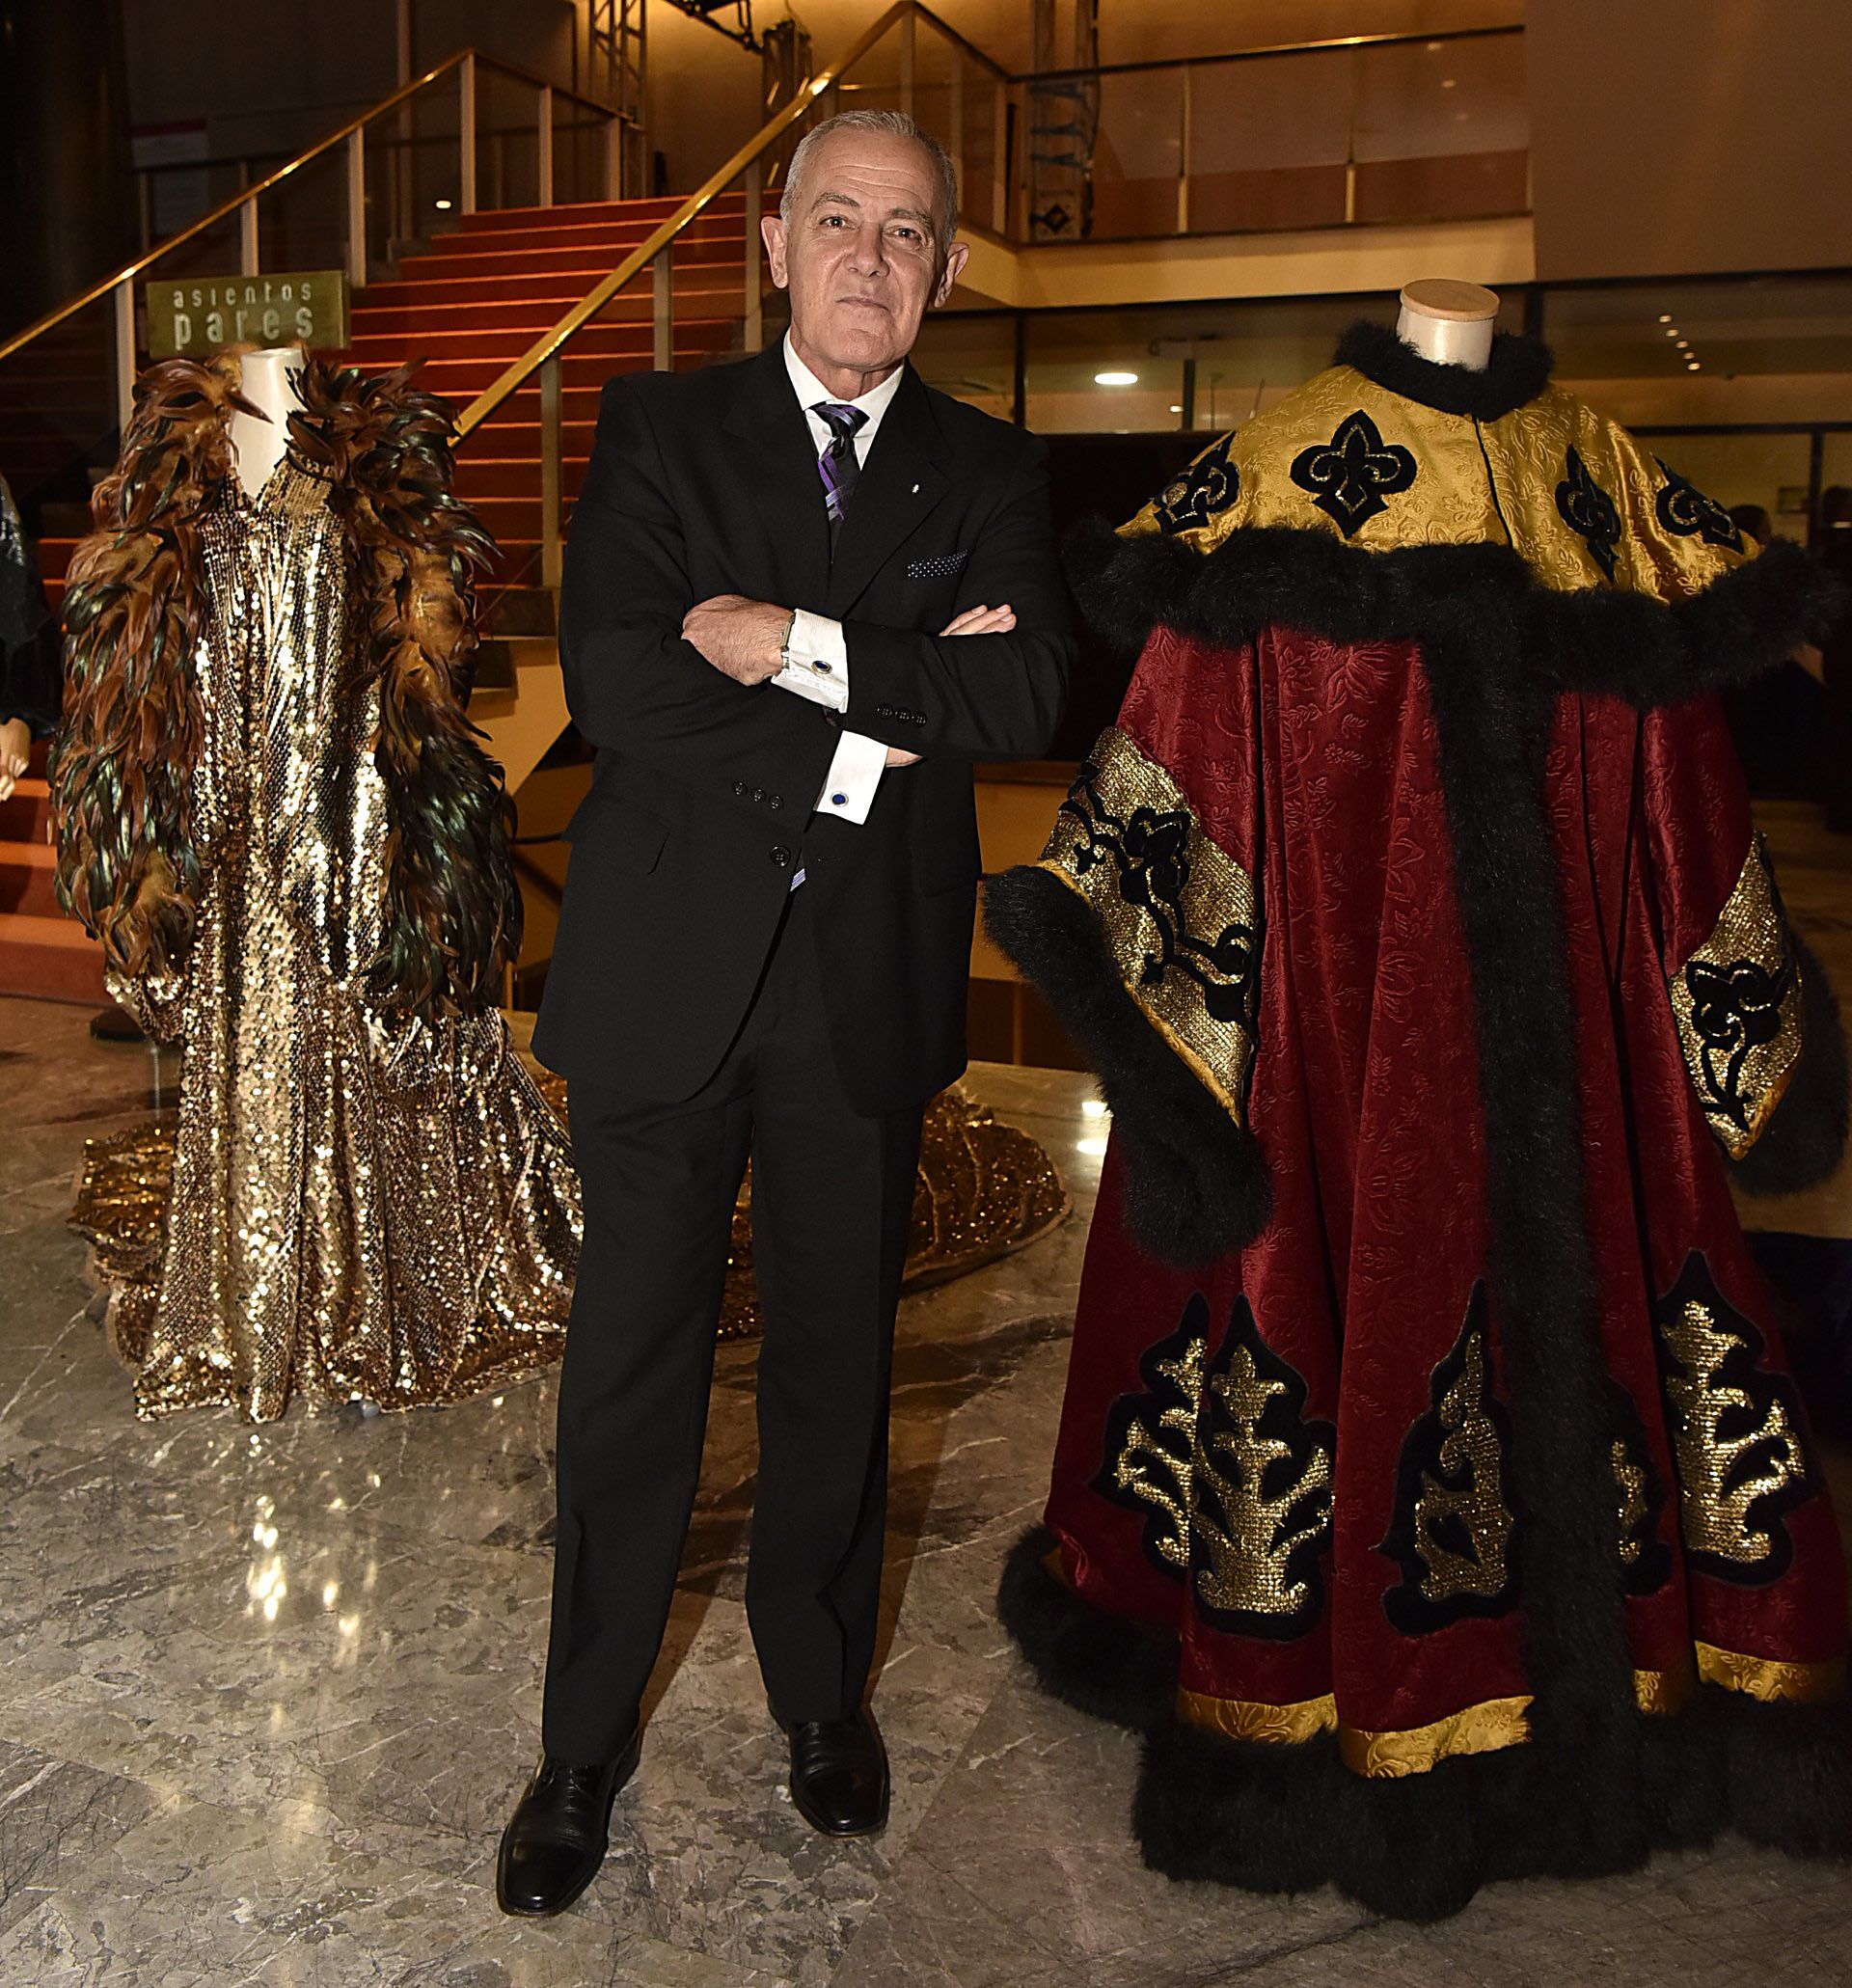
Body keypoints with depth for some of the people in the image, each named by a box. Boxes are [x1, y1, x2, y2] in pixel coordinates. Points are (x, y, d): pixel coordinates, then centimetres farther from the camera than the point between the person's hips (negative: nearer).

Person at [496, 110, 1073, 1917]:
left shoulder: (989, 471, 8)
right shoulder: (659, 429, 3)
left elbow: (1027, 696, -10)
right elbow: (614, 690, -12)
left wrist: (793, 645, -16)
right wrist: (877, 720, -14)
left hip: (868, 988, 2)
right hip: (667, 973, -1)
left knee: (837, 1362, 14)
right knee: (631, 1371, 6)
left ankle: (822, 1693, 36)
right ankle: (585, 1748, 26)